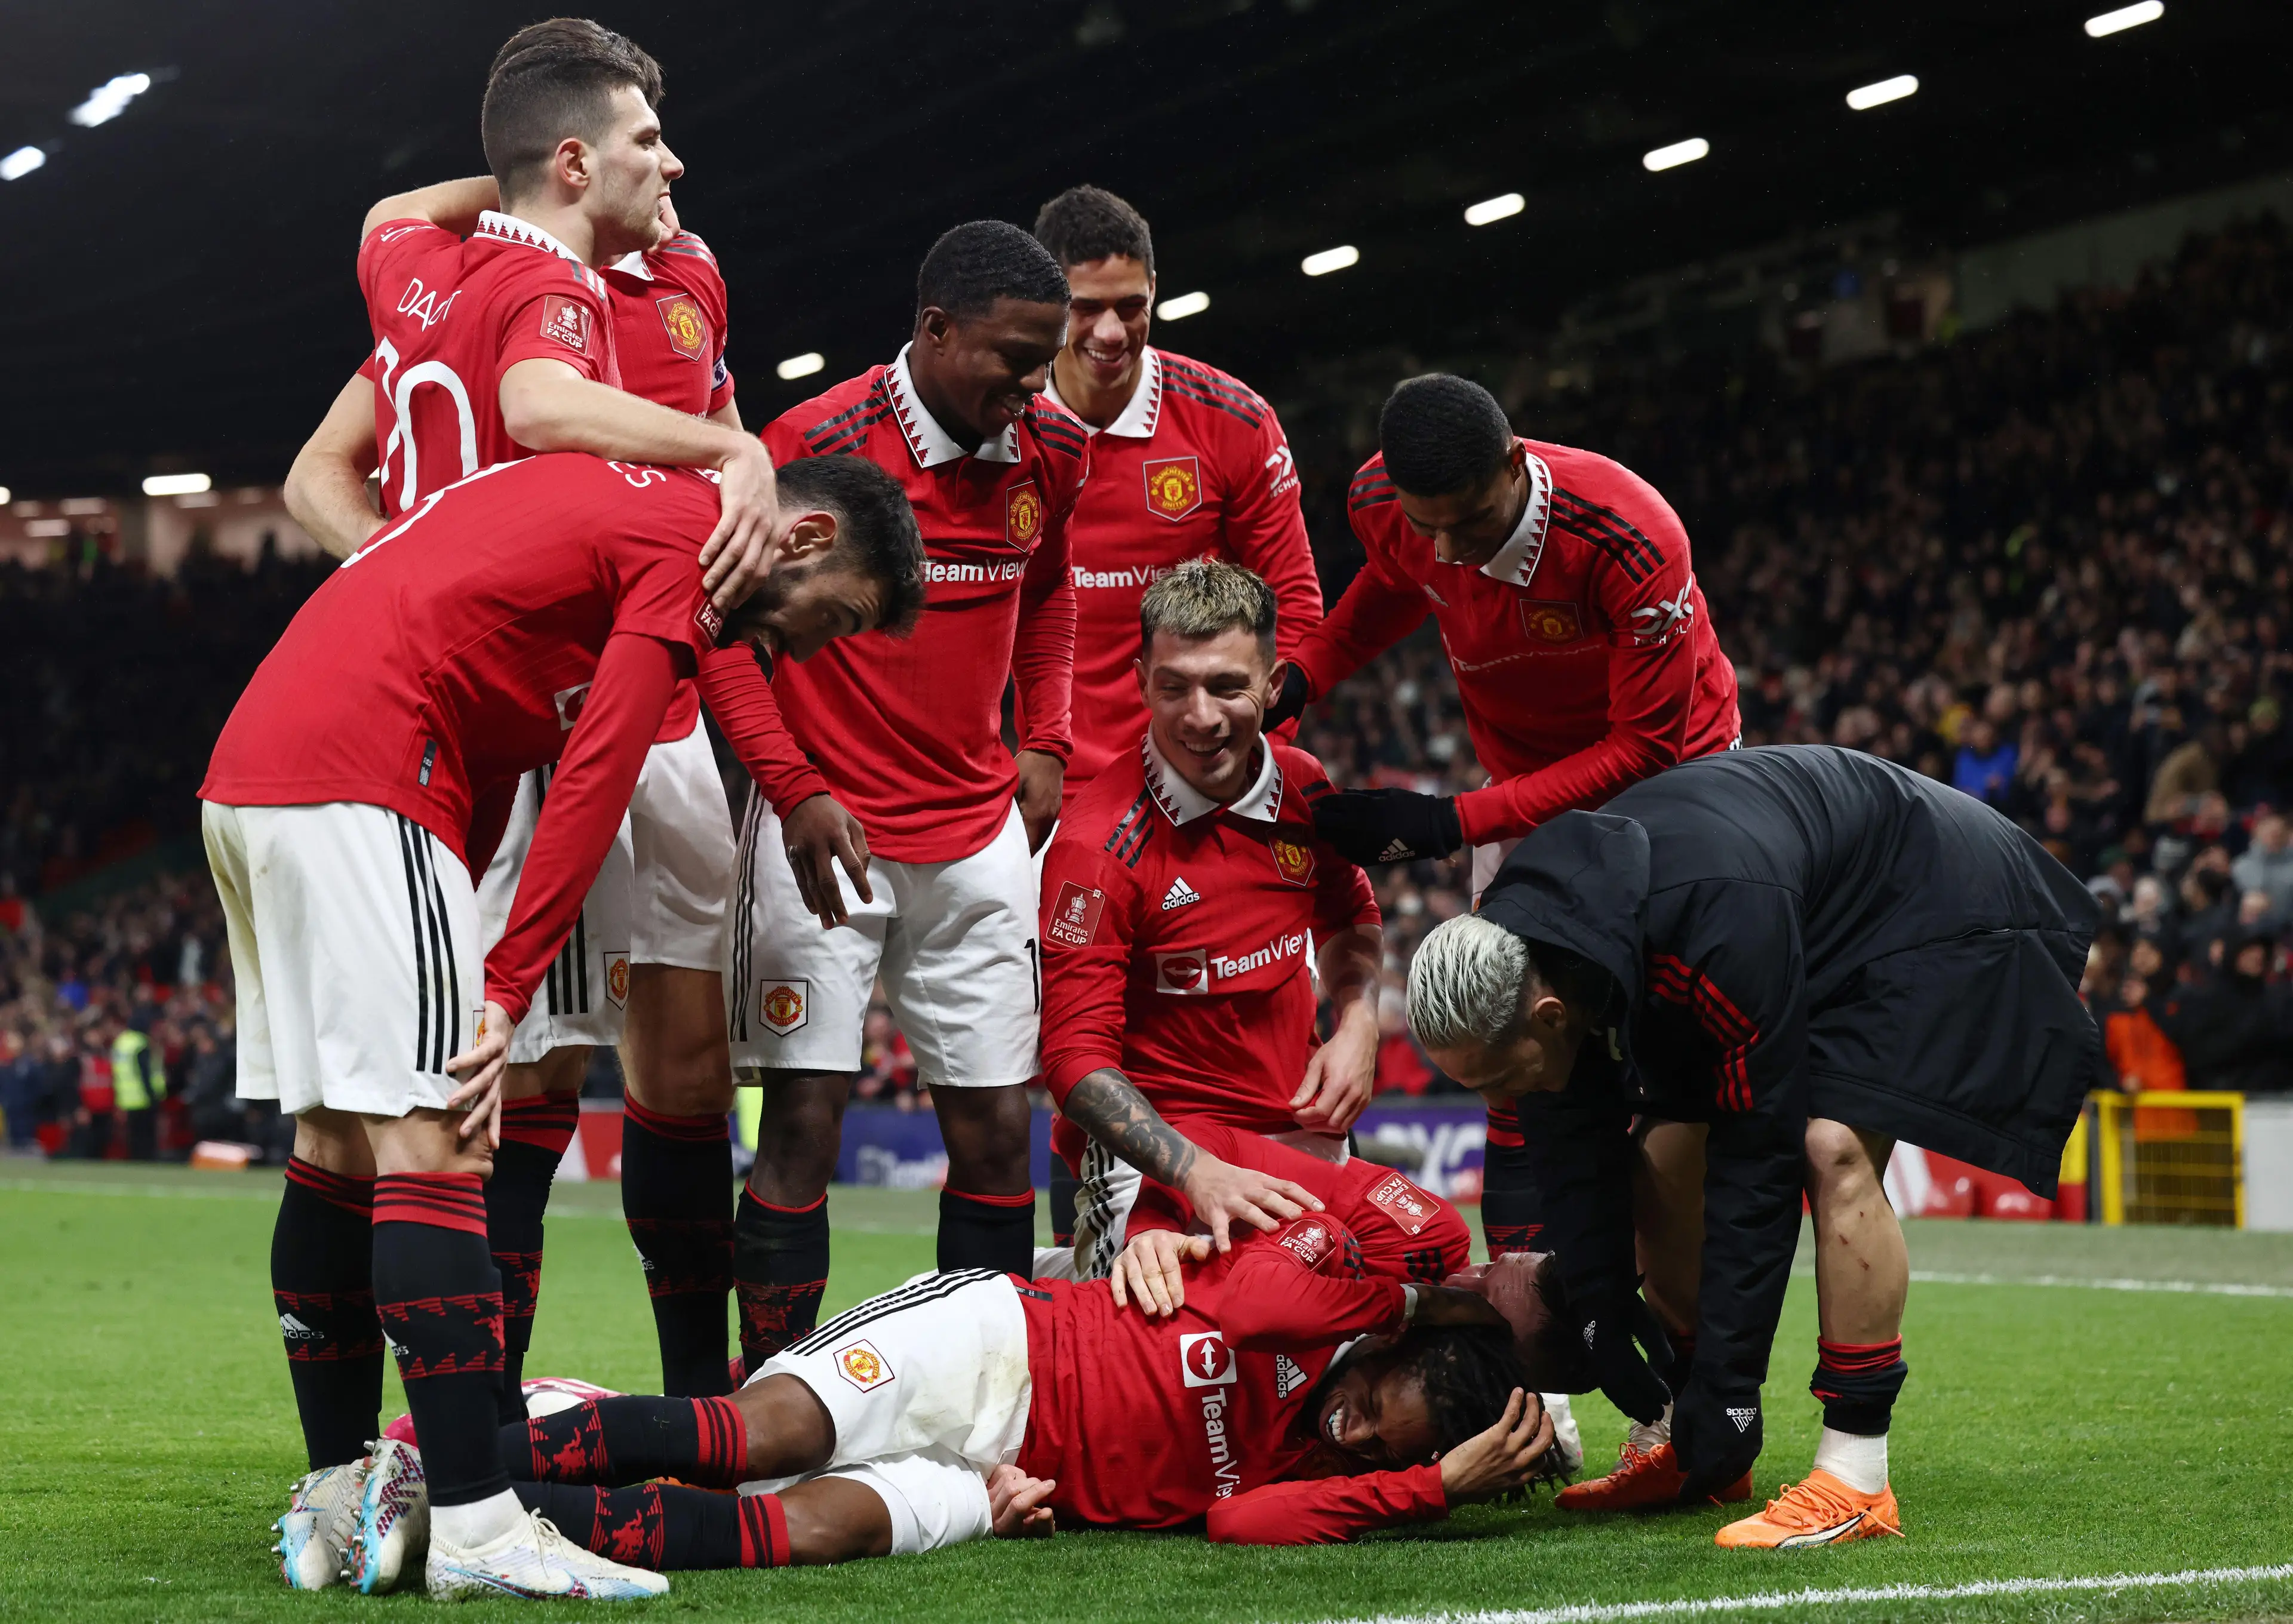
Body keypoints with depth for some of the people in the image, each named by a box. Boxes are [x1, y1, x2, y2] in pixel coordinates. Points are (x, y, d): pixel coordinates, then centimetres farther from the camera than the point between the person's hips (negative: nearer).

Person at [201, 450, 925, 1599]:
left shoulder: (617, 501, 24)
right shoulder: (693, 541, -4)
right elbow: (592, 781, -9)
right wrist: (505, 995, -9)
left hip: (246, 769, 10)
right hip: (358, 781, -10)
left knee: (336, 1147, 12)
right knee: (431, 1151, -11)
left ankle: (335, 1504, 16)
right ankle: (473, 1527, -13)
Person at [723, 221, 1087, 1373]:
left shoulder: (1049, 453, 3)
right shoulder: (818, 444, -14)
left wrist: (1044, 741, 11)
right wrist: (794, 791, -14)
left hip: (978, 831, 5)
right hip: (825, 829, -5)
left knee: (995, 1127, 4)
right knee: (803, 1123, -7)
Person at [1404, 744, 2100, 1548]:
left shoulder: (1722, 934, -41)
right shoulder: (1513, 946, -17)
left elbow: (1759, 1164, -34)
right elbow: (1575, 1168, -7)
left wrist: (1725, 1391, -29)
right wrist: (1606, 1341, -10)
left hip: (1938, 909, -8)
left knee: (1834, 1149, -27)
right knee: (1662, 1165, 0)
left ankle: (1855, 1480, -23)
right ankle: (1681, 1446, 13)